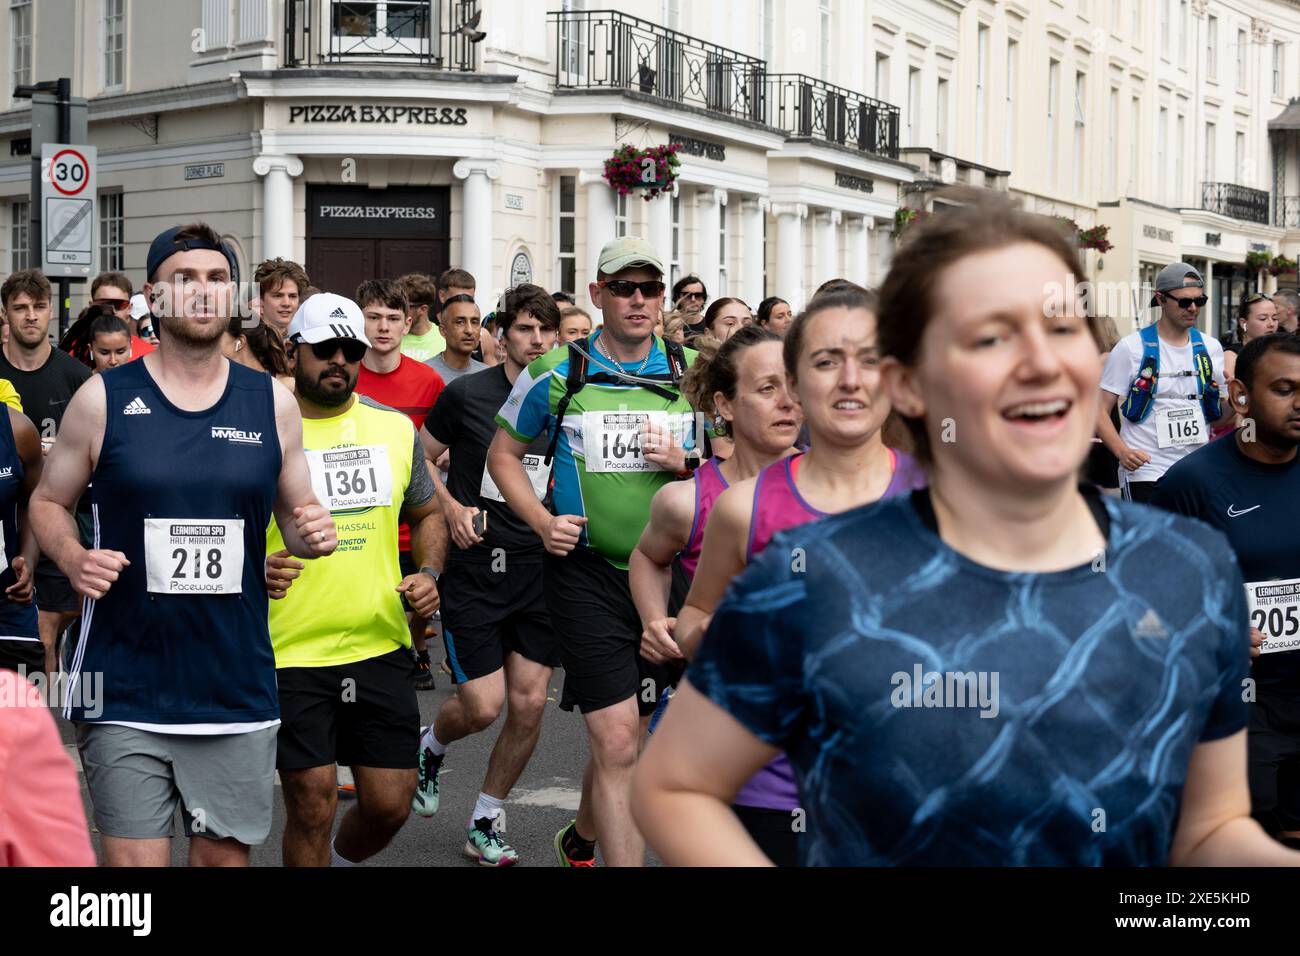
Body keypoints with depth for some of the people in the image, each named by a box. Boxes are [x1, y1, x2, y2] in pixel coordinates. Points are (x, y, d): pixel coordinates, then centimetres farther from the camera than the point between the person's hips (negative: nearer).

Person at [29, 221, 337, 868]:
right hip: (124, 686, -2)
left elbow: (294, 516, 15)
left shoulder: (272, 402, 5)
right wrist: (72, 557, -12)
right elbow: (48, 501, 8)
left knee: (225, 853, 11)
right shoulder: (103, 398, -1)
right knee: (135, 858, -2)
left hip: (236, 685, 2)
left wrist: (311, 534, -8)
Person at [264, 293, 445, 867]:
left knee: (389, 803, 7)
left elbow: (427, 515, 20)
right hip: (291, 653, -3)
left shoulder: (396, 429, 7)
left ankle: (341, 862, 38)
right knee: (311, 808, -2)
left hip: (381, 648, 4)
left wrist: (429, 573, 1)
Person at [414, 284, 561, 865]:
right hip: (475, 566, -3)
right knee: (483, 706, -7)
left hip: (540, 568, 3)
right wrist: (451, 507, -9)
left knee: (529, 704, 0)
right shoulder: (466, 394, -5)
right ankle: (431, 746, 30)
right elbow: (421, 459, 7)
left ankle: (485, 824, 20)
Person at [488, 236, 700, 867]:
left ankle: (581, 838, 43)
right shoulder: (558, 373, -2)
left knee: (623, 735, 17)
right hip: (586, 572, -3)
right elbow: (503, 453, 9)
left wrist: (686, 462, -9)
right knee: (617, 742, -10)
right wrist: (541, 522, -5)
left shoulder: (691, 372, 4)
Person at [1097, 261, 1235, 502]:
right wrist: (1122, 451, -22)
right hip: (1145, 472, -4)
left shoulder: (1210, 348, 10)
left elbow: (1214, 418, 16)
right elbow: (1101, 411, -5)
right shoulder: (1131, 347, -4)